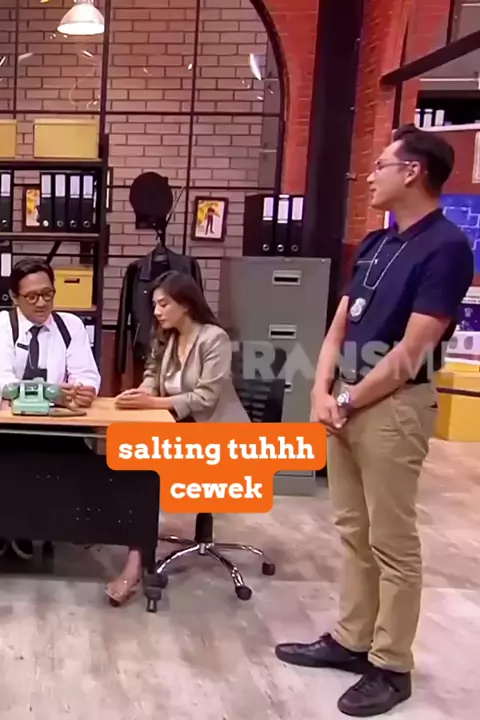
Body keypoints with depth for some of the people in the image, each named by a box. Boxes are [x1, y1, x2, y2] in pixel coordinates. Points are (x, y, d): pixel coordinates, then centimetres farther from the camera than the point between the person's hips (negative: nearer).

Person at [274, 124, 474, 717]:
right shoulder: (374, 244, 13)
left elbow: (411, 352, -17)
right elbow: (338, 329, 12)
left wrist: (349, 402, -10)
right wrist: (322, 393, -3)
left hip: (394, 407, -8)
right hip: (346, 400, 8)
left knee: (392, 541, 3)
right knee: (353, 530, 16)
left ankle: (392, 666, 18)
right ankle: (351, 639, 30)